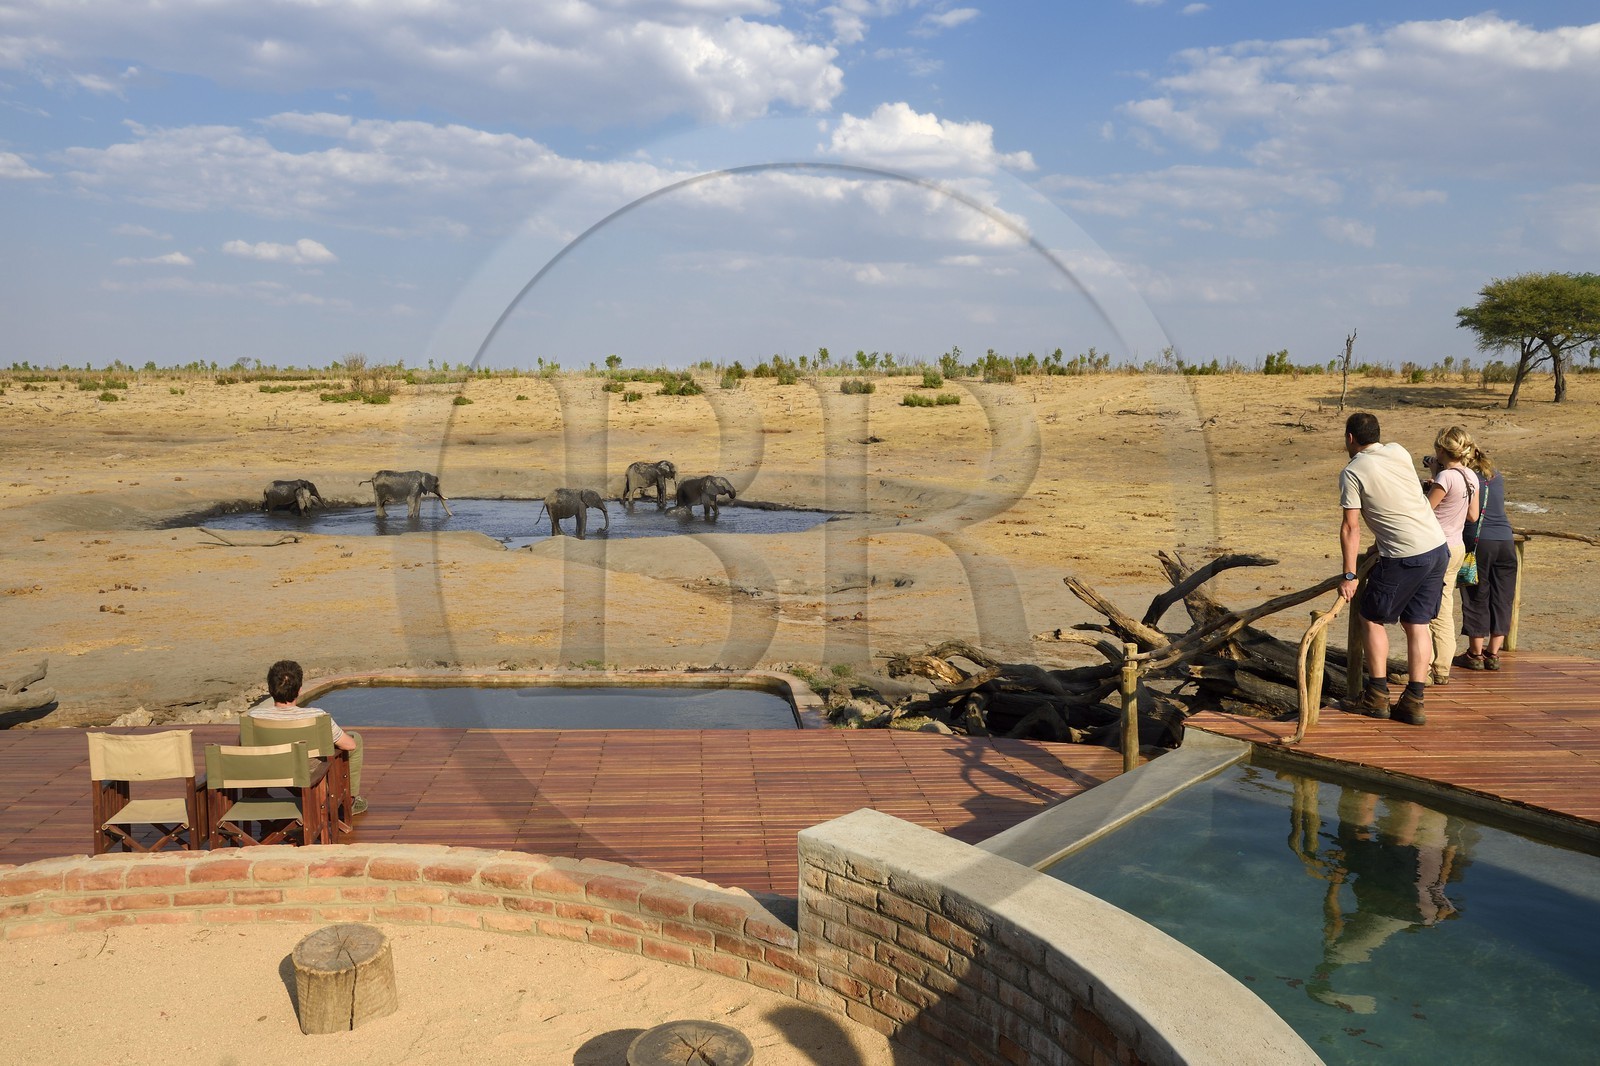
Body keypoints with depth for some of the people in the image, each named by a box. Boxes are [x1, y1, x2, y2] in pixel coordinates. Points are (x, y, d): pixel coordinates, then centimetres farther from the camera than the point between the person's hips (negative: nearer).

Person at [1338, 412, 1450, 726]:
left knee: (1372, 618, 9)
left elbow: (1351, 527, -11)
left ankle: (1377, 697, 11)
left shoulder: (1352, 472, -7)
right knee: (1417, 624, 10)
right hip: (1438, 547, 7)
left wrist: (1349, 576, -8)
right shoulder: (1399, 452, 11)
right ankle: (1413, 702, 9)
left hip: (1405, 557, -6)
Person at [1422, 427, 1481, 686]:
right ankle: (1442, 670, 19)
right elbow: (1473, 516, 14)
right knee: (1443, 612, 14)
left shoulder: (1446, 477, -19)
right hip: (1457, 548, 9)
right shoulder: (1471, 477, 6)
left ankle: (1424, 671, 3)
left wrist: (1433, 477, -3)